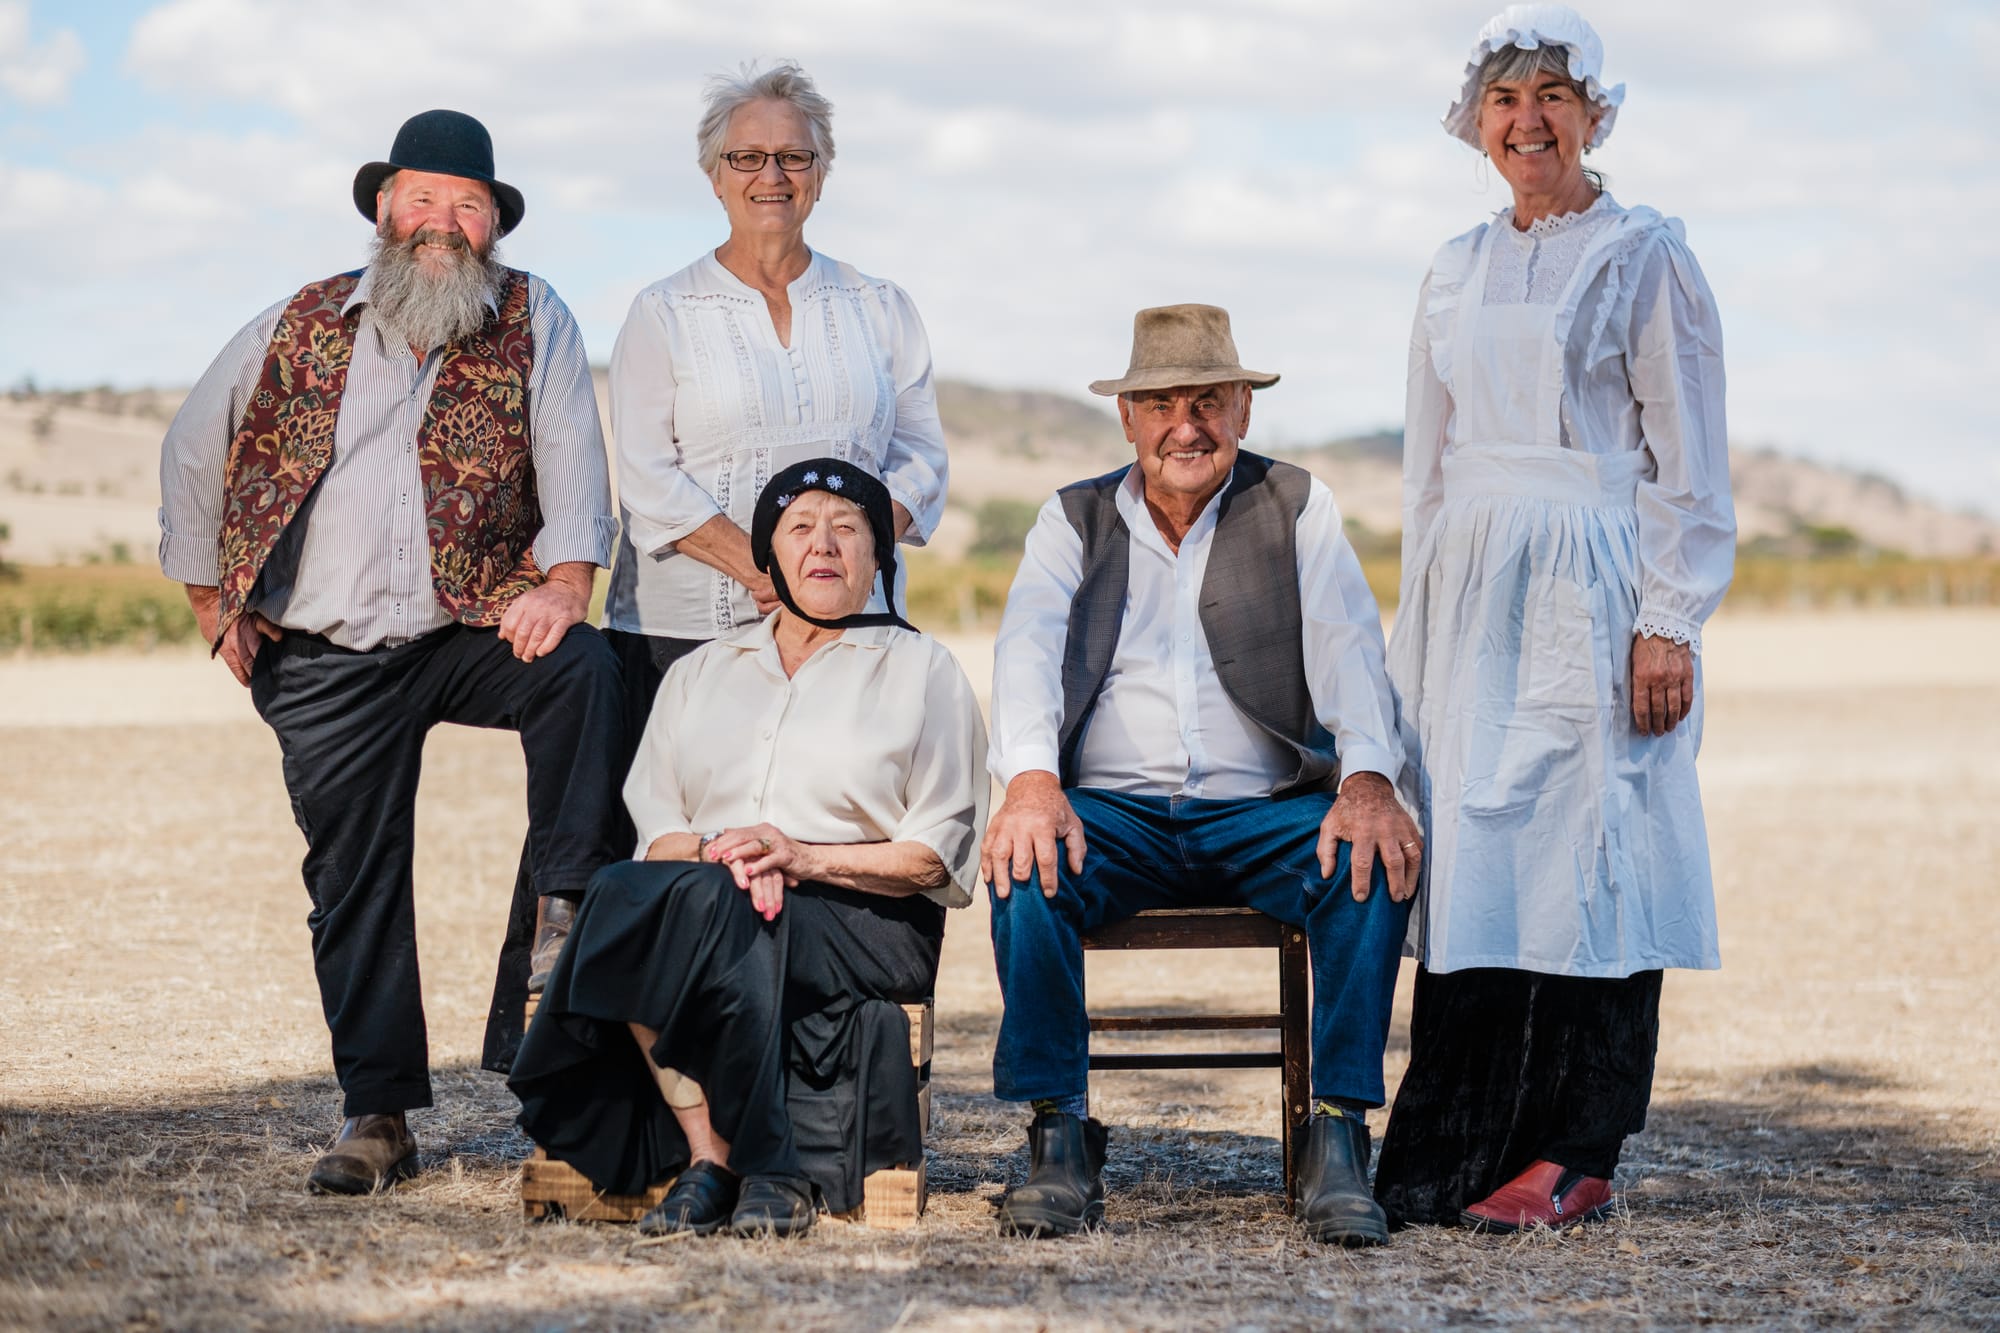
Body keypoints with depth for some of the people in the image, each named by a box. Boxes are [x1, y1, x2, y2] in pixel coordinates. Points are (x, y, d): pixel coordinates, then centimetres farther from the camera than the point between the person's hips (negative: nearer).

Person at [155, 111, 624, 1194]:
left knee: (584, 667, -32)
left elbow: (572, 461, -5)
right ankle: (377, 1117, 11)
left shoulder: (534, 322, 4)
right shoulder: (299, 326, 7)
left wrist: (565, 579, -22)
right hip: (324, 660, 1)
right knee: (354, 882, 2)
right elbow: (193, 451, 17)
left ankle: (569, 912, -24)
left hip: (476, 628, -1)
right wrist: (210, 595, 14)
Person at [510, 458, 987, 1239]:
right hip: (702, 893, 3)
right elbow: (655, 822, 11)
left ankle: (734, 1161, -29)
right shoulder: (700, 673, 24)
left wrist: (804, 857, -11)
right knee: (627, 894, -32)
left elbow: (937, 853, 4)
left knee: (703, 910, -35)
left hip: (863, 917, -3)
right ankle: (707, 1158, -32)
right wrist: (714, 856, -13)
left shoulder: (920, 669, 13)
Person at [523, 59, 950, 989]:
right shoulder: (664, 314, 9)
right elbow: (648, 477, 0)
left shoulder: (879, 311, 16)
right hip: (686, 624, -1)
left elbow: (921, 456, 11)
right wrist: (758, 568, -13)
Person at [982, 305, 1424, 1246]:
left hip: (1265, 811, 0)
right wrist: (1031, 780, -27)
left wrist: (1368, 782, -26)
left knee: (1376, 865, -30)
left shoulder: (1297, 509, 9)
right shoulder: (1073, 520, 12)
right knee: (1026, 865, -31)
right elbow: (1028, 647, -5)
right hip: (1115, 811, 0)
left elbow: (1347, 650, -5)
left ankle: (1338, 1137, -23)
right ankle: (1059, 1137, -20)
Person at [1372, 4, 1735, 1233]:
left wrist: (1669, 625, -11)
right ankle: (1463, 1152, 5)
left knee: (1583, 852, -6)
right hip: (1470, 598, 5)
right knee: (1472, 853, 1)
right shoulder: (1457, 274, 16)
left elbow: (1690, 464, -3)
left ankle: (1578, 1159, -1)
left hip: (1589, 594, -5)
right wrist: (1423, 619, 15)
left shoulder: (1644, 258, 0)